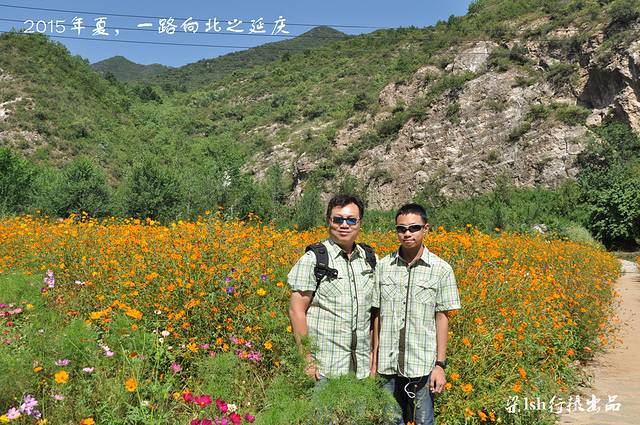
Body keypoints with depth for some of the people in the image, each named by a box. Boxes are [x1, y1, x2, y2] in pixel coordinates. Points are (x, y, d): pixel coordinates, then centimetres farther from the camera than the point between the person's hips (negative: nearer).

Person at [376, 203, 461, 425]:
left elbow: (442, 318, 0)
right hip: (388, 364, 2)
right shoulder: (383, 266, 2)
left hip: (422, 365, -1)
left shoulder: (441, 269, -2)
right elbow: (375, 314, 5)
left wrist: (440, 364, -2)